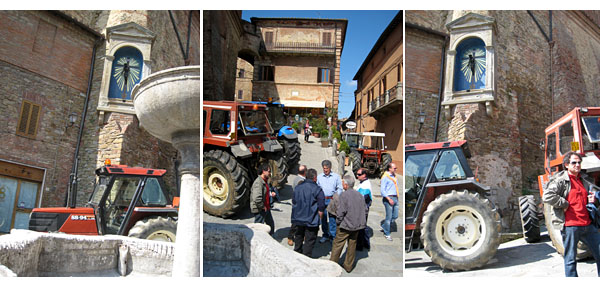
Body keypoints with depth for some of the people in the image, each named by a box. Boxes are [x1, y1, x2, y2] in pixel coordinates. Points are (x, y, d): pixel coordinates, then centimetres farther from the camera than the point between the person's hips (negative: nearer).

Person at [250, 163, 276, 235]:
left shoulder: (265, 181, 10)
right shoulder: (258, 182, -24)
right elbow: (257, 198, -34)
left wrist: (270, 193, 7)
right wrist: (262, 207, -22)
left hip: (266, 208, 11)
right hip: (259, 210, -10)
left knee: (271, 225, 21)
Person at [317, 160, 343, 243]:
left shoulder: (336, 176, 5)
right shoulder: (319, 177, 10)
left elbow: (340, 188, 6)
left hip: (332, 200, -2)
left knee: (332, 219, -4)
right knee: (323, 218, 7)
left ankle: (333, 236, 4)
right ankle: (325, 235, 19)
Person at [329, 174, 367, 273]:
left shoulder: (344, 195, -15)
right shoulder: (360, 195, 4)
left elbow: (340, 211, -19)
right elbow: (365, 211, 8)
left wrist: (339, 221, -4)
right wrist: (360, 221, 16)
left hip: (345, 225, -6)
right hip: (357, 225, 6)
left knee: (337, 245, 7)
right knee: (352, 246, 14)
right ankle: (348, 266, 23)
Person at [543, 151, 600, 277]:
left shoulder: (584, 179, 14)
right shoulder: (560, 180, -8)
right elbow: (547, 197, -21)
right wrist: (565, 204, -14)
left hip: (587, 224, 7)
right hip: (570, 225, -7)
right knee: (571, 259, 2)